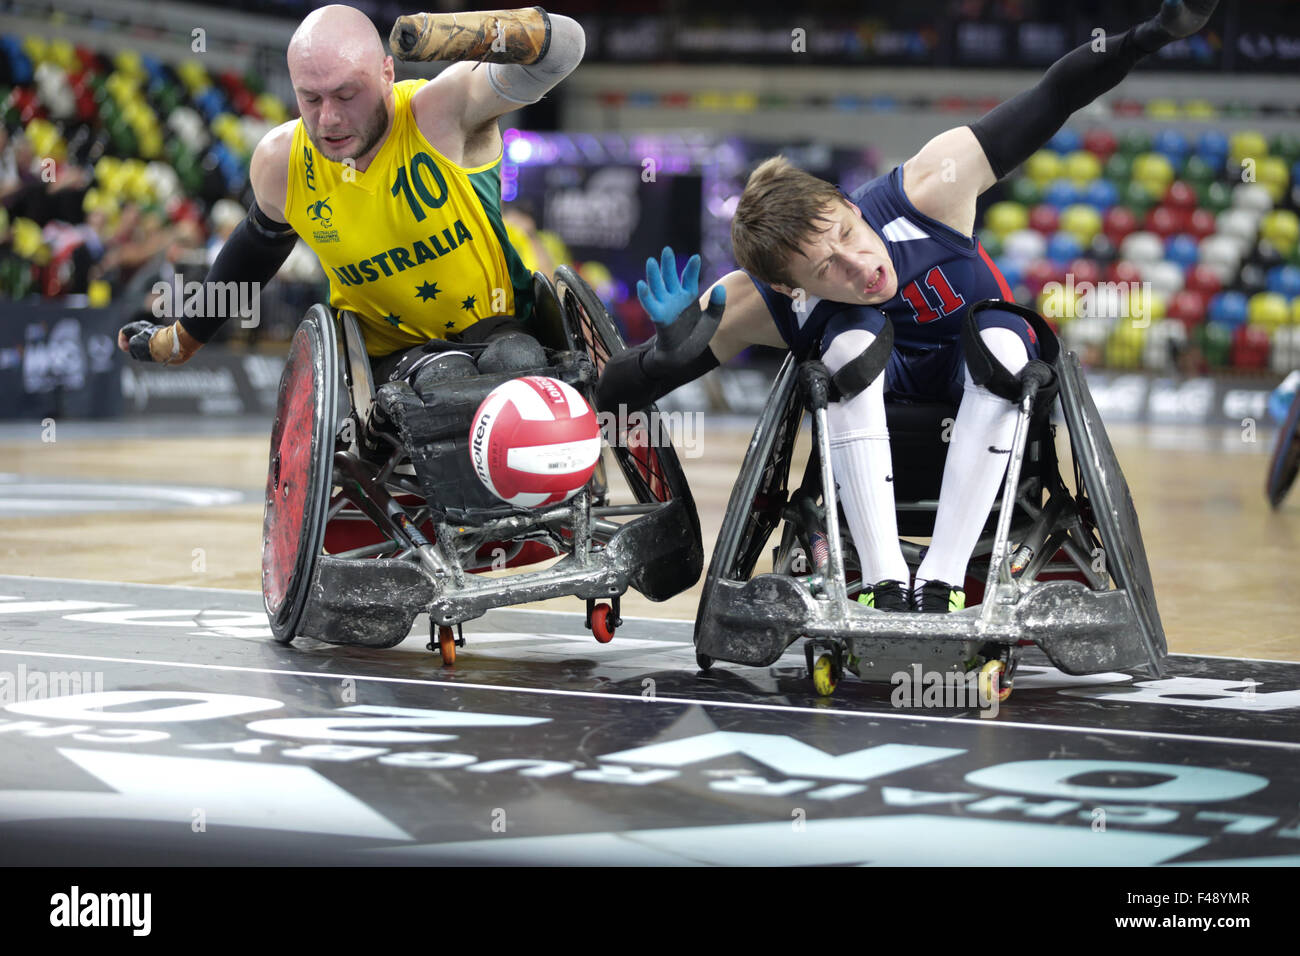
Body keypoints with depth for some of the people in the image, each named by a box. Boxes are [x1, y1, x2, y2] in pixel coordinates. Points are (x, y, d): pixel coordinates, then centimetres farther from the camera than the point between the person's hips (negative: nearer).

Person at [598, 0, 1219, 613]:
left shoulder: (925, 192, -33)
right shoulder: (752, 307, -30)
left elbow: (1055, 96, -28)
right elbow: (613, 393, -28)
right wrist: (671, 349, -49)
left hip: (976, 381, 1)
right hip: (872, 388, -1)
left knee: (1001, 335, -35)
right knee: (855, 333, -35)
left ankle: (942, 581, -37)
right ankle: (883, 583, -36)